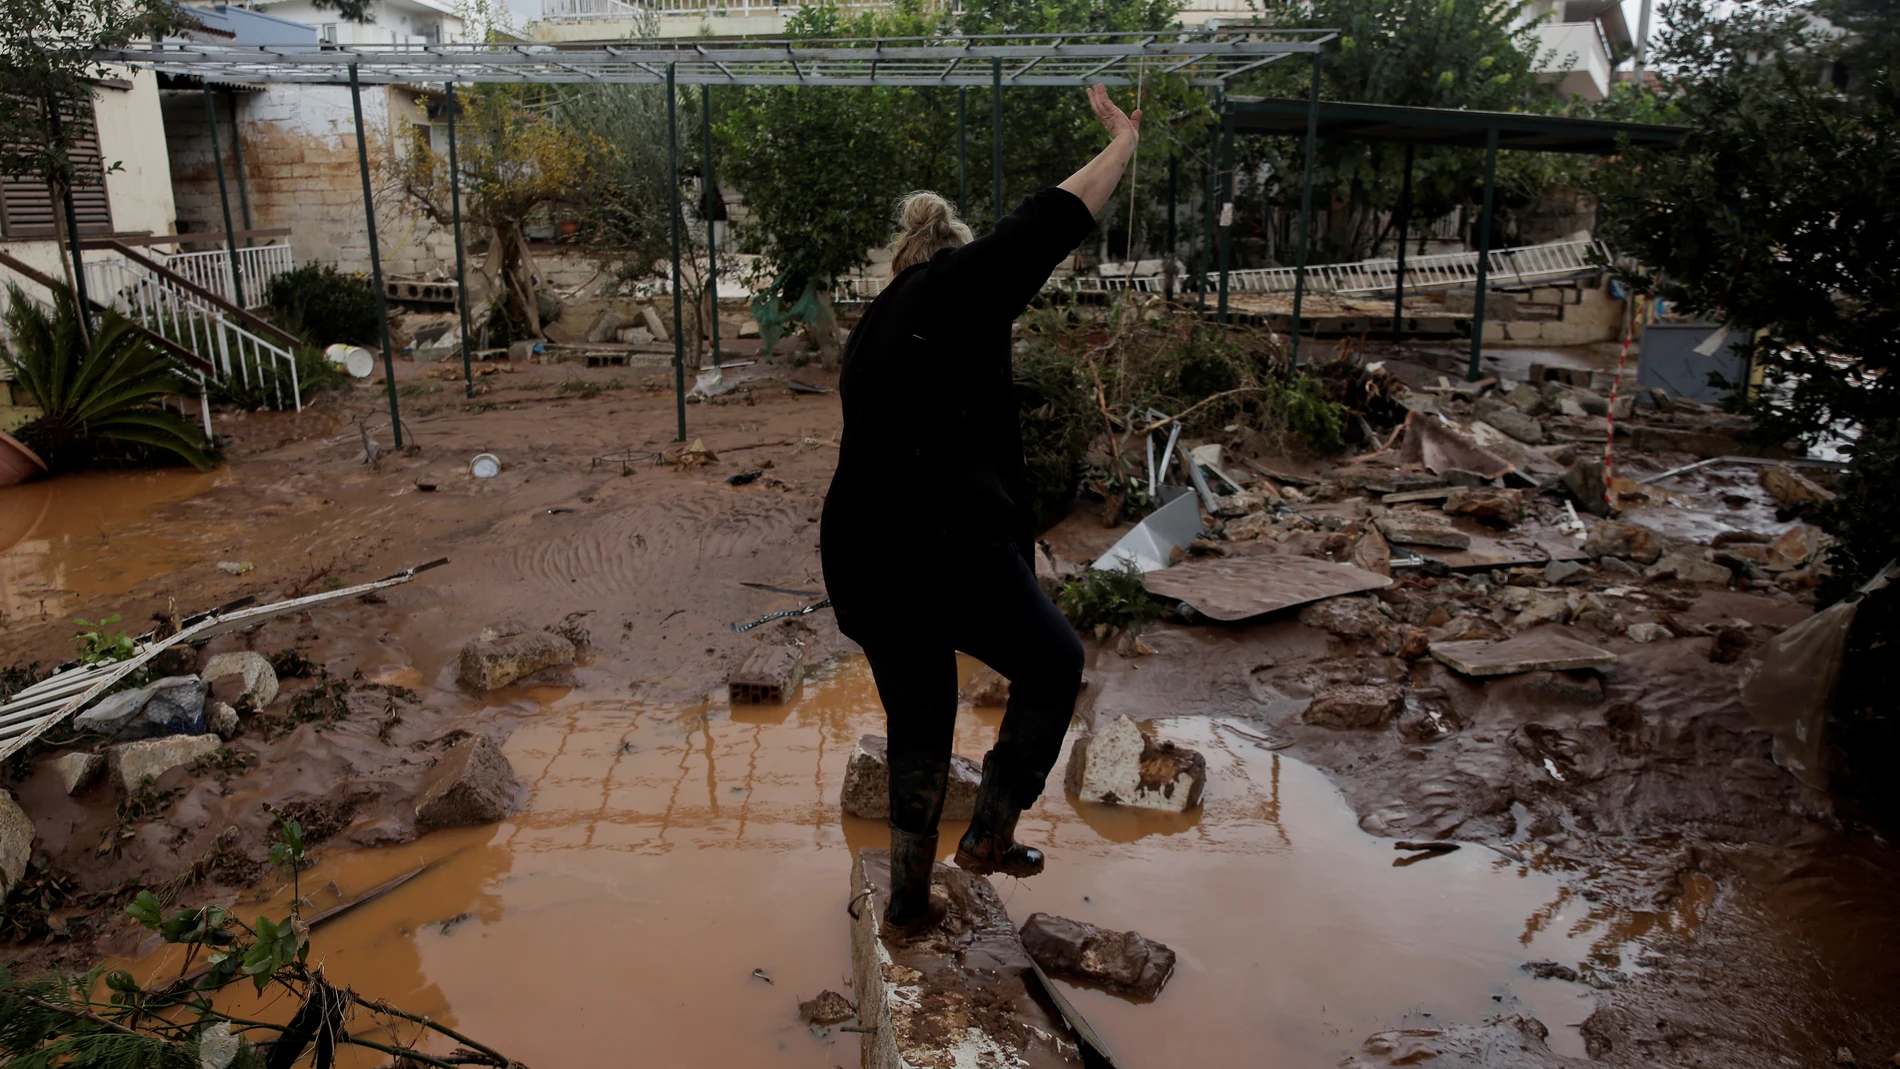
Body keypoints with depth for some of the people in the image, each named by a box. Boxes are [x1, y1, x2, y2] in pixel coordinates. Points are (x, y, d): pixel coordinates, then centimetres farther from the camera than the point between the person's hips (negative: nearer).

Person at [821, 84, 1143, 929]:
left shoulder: (870, 331, 21)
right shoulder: (958, 284, 0)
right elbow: (1054, 220, 2)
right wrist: (1122, 141, 17)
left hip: (859, 560, 8)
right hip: (950, 550, -7)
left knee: (916, 720, 21)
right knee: (1052, 668, 17)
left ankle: (908, 897, 30)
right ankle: (990, 836, 21)